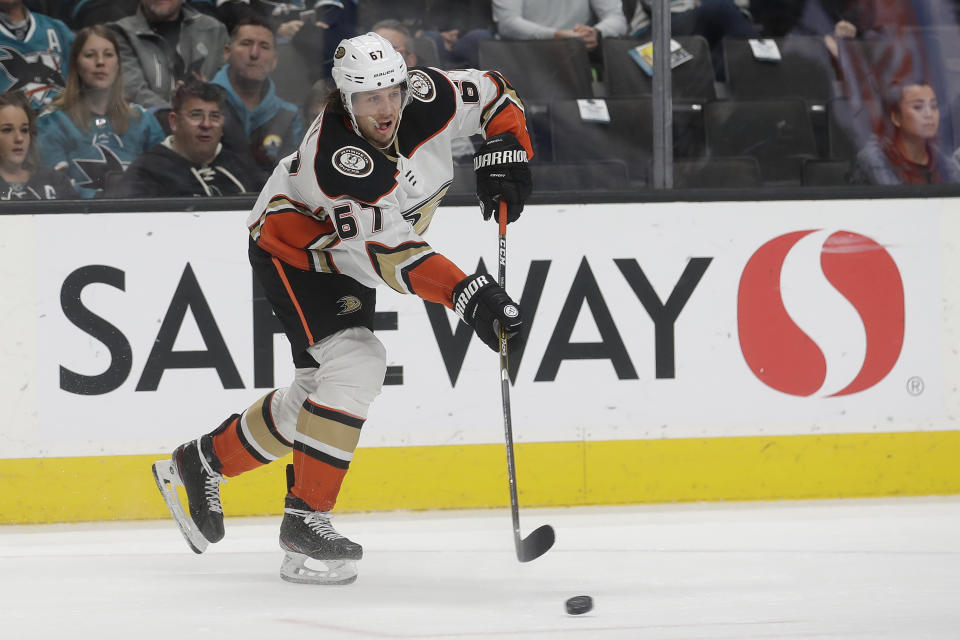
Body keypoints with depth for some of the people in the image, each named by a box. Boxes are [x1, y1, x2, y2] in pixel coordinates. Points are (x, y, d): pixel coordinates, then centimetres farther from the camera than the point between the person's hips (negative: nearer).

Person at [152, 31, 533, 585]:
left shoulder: (427, 97, -19)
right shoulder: (335, 156, -38)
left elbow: (493, 93, 1)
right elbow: (389, 251, -41)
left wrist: (506, 152, -14)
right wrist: (469, 295, -48)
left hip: (344, 258, 8)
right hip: (293, 250, -8)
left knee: (321, 391, 12)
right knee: (354, 363, -25)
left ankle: (199, 464, 28)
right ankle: (305, 519, -21)